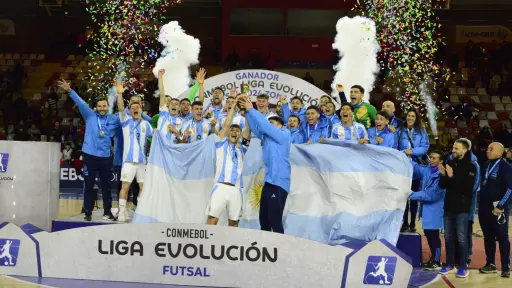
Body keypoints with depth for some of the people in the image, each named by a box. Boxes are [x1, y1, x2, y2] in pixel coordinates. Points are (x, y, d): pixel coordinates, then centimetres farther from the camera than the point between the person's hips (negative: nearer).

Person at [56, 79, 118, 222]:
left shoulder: (113, 119, 6)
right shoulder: (90, 115, 2)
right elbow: (80, 103, -7)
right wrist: (69, 90, -17)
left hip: (105, 157, 2)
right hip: (90, 156, -1)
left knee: (106, 186, 9)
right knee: (89, 185, 4)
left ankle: (107, 212, 17)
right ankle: (88, 212, 11)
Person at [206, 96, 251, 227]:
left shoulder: (241, 148, 20)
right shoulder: (221, 144, 13)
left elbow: (248, 129, 11)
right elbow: (226, 125, 3)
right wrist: (233, 105, 5)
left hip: (236, 189, 4)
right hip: (221, 186, -3)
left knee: (234, 221, 5)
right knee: (212, 218, -9)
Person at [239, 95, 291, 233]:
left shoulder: (284, 135, -2)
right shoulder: (267, 137, 19)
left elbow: (265, 124, -9)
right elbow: (256, 127, 11)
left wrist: (251, 109, -5)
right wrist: (246, 111, 0)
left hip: (279, 182, -8)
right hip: (269, 182, 8)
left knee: (275, 221, -9)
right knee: (264, 220, 10)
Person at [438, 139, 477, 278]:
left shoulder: (470, 167, -7)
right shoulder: (450, 163, 9)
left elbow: (467, 188, -17)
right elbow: (443, 185, 11)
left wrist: (452, 176, -23)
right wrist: (443, 175, -9)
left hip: (462, 208, -5)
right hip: (449, 206, 6)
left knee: (461, 238, -3)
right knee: (448, 237, 11)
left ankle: (464, 267, 4)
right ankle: (450, 264, 21)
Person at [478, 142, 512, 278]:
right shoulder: (486, 166, 13)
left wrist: (500, 206, -16)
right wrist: (480, 204, 14)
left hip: (498, 209, -6)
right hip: (484, 207, 6)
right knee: (488, 237, 11)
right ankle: (490, 264, 19)